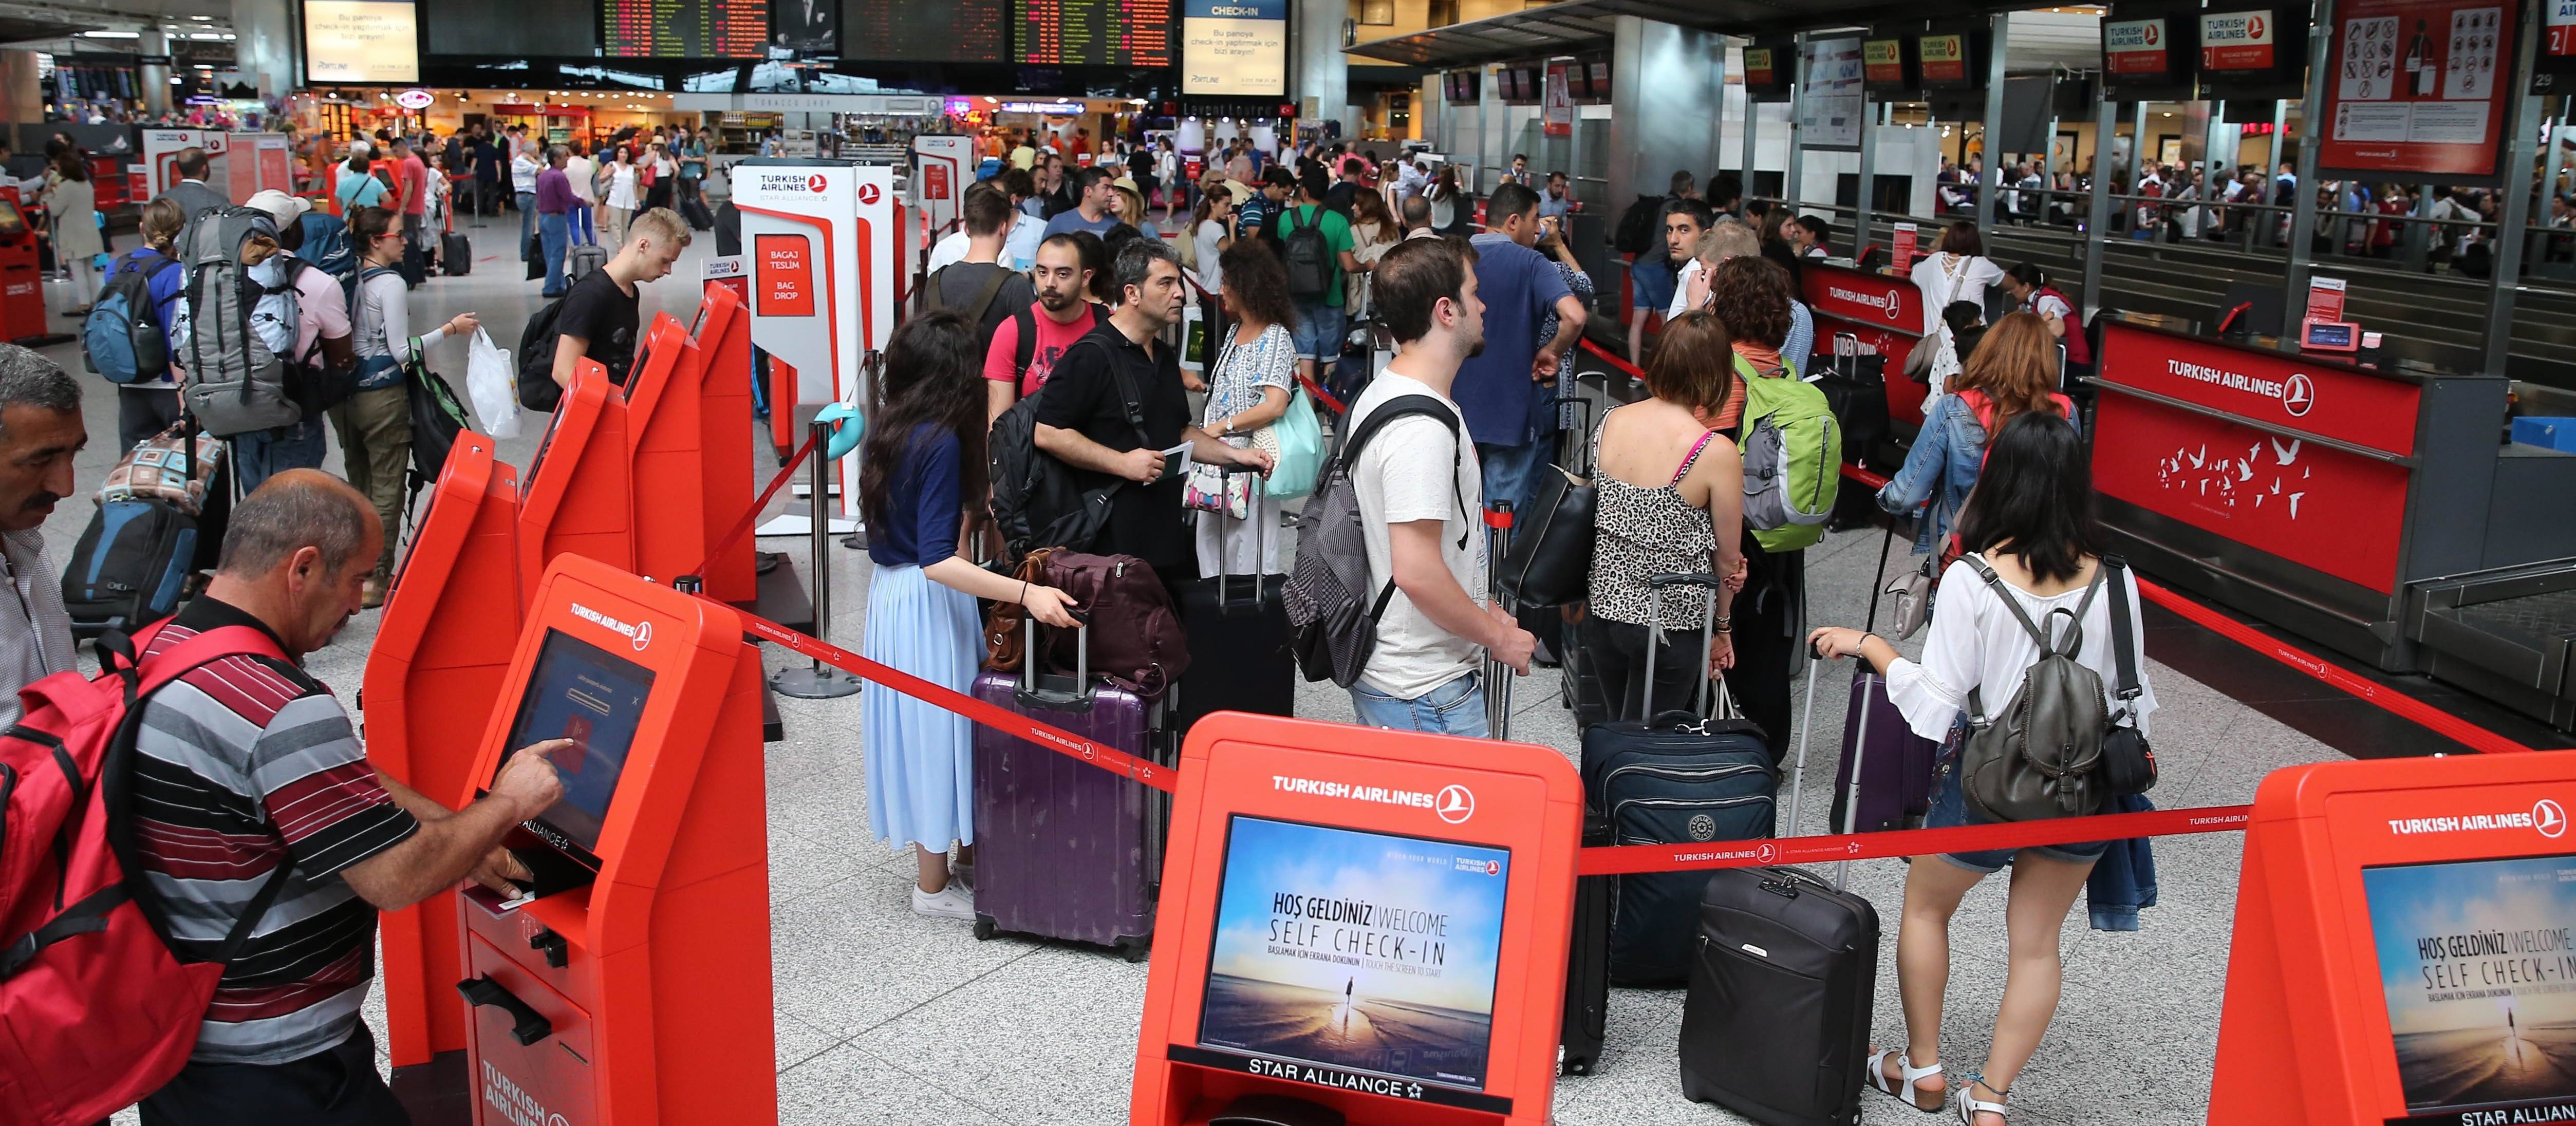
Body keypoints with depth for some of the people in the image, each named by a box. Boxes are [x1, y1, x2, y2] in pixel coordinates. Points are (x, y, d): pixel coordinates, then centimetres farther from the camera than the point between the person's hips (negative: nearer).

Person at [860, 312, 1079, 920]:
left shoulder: (887, 431, 5)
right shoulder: (941, 442, -21)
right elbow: (937, 561, -28)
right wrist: (1026, 594, -36)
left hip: (889, 593, 9)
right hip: (928, 604, -9)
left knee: (922, 726, 16)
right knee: (939, 726, 2)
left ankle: (967, 854, 30)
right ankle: (934, 887, 13)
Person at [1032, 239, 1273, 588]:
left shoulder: (1165, 357, 19)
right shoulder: (1091, 356, -11)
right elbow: (1048, 433, -17)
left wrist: (1235, 455, 16)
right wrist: (1123, 463, -19)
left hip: (1167, 533, 9)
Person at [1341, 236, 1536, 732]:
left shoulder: (1379, 394, 10)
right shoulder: (1422, 428, -23)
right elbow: (1416, 572, -28)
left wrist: (1482, 610, 17)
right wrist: (1500, 639, -15)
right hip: (1428, 694, -10)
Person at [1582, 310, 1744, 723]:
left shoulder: (1609, 423, -7)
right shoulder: (1717, 454, -19)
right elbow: (1728, 557, -8)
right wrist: (1722, 627, 8)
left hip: (1601, 609, 5)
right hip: (1669, 626, -5)